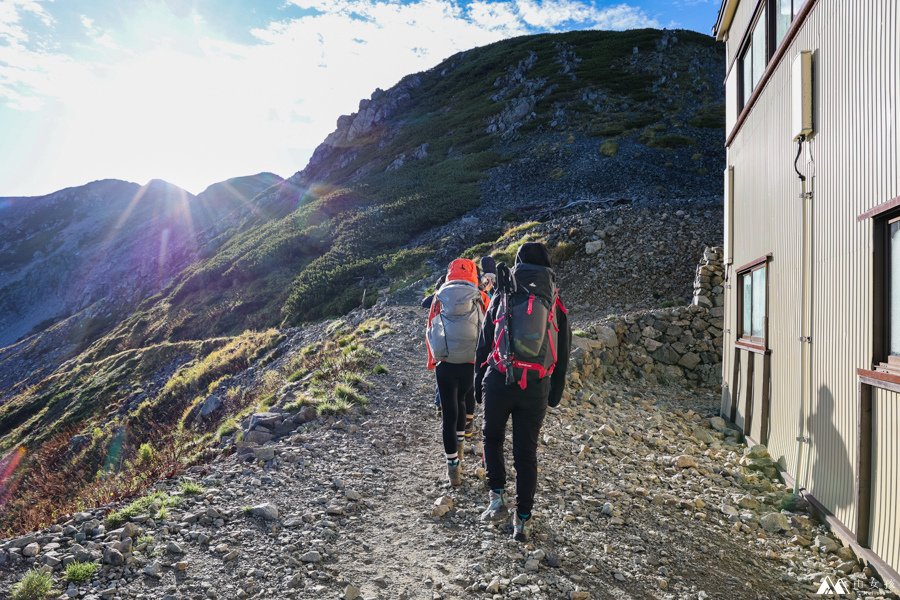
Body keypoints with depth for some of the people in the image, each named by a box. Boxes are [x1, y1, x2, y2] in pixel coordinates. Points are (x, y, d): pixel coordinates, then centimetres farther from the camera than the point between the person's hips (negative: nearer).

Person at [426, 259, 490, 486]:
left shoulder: (439, 297, 3)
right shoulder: (480, 298, -1)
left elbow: (430, 331, 8)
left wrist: (432, 361, 19)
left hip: (445, 364, -1)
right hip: (471, 363, 1)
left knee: (448, 412, 5)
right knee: (461, 401, 27)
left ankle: (453, 467, 7)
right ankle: (459, 443, 36)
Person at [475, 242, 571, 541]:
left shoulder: (502, 298, 4)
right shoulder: (555, 305, 7)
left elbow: (484, 344, 6)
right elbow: (563, 353, 10)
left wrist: (479, 383, 13)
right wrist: (555, 392, 18)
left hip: (498, 382, -1)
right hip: (536, 390, 1)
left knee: (492, 438, 22)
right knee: (526, 452, 11)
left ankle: (497, 497, 11)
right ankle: (523, 519, 17)